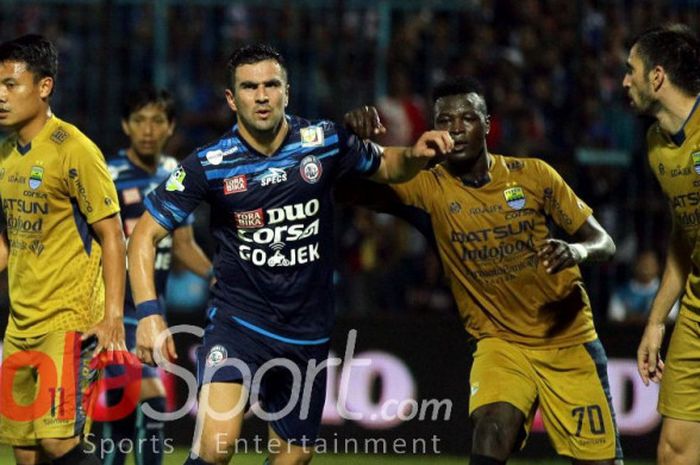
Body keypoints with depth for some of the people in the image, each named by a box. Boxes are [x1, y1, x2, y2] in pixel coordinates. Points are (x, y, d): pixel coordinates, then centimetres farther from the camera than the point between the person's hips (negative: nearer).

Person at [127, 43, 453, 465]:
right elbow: (146, 234, -4)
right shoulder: (209, 165, -10)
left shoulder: (326, 141, -4)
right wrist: (149, 313, -16)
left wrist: (415, 155, -9)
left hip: (308, 332, 3)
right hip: (237, 319, -3)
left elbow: (386, 167, 15)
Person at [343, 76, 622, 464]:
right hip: (499, 342, -1)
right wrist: (355, 138, -37)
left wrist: (578, 251, -24)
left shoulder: (532, 175, -4)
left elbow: (602, 242, 0)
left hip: (568, 340, 1)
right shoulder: (429, 189, -5)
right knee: (491, 431, -30)